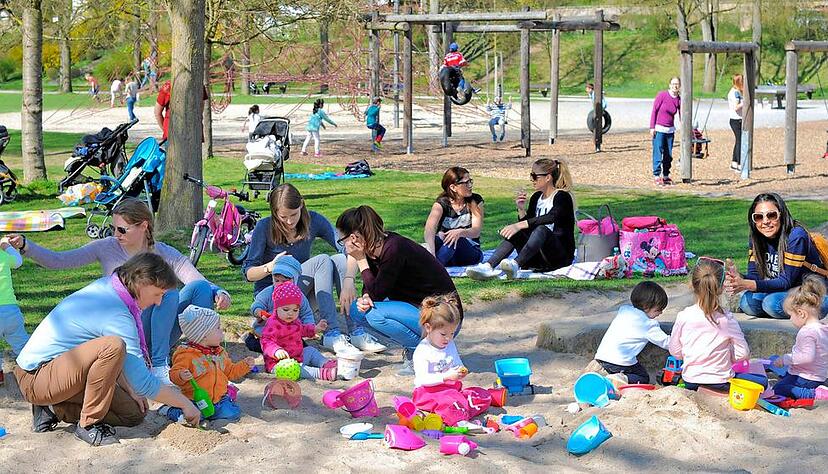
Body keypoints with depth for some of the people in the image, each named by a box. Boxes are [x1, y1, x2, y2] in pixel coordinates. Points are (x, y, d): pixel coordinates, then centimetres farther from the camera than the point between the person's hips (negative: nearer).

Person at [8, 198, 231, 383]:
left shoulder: (164, 254, 0)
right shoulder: (107, 248, -1)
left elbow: (201, 283, -5)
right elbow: (57, 261, -6)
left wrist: (220, 294, -26)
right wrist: (25, 246, -19)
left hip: (159, 332, 2)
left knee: (200, 288, -19)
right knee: (168, 293, -28)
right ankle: (158, 366, -29)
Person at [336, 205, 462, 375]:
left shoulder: (393, 249, -25)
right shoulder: (375, 249, 1)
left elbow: (377, 293, -20)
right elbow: (371, 288, 10)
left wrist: (361, 260, -16)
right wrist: (364, 298, -12)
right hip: (417, 308, 9)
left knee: (376, 314, -26)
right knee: (357, 309, 5)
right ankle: (412, 347, 7)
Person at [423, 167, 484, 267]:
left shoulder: (476, 201, -1)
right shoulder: (442, 204, -7)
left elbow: (476, 231, -13)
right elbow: (429, 230, -26)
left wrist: (460, 232, -38)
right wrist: (431, 254, -46)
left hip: (471, 253, 0)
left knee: (454, 238, -34)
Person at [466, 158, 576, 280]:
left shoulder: (562, 197, -6)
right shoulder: (536, 198, 16)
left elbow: (551, 217, -27)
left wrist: (519, 225, -36)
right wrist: (521, 209, -5)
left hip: (562, 255, -6)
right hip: (539, 259, 6)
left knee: (541, 229, -34)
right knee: (515, 233, -18)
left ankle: (515, 265, -55)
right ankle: (488, 266, -40)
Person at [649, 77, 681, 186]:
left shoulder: (679, 100, 2)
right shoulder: (662, 95, -9)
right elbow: (654, 110, -7)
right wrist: (652, 127, -11)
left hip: (670, 130, 5)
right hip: (659, 129, -5)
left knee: (668, 155, 9)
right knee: (658, 153, -6)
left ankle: (666, 176, 20)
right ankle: (656, 176, -2)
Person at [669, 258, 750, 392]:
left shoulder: (683, 317, -9)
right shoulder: (727, 319, -12)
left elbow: (674, 351, 0)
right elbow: (743, 353, -7)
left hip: (691, 381, 4)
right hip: (721, 382, -4)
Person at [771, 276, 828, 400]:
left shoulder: (807, 332, -23)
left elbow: (808, 356, -32)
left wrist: (785, 359, -22)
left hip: (805, 379, -10)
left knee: (778, 390, -13)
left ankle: (815, 394, -22)